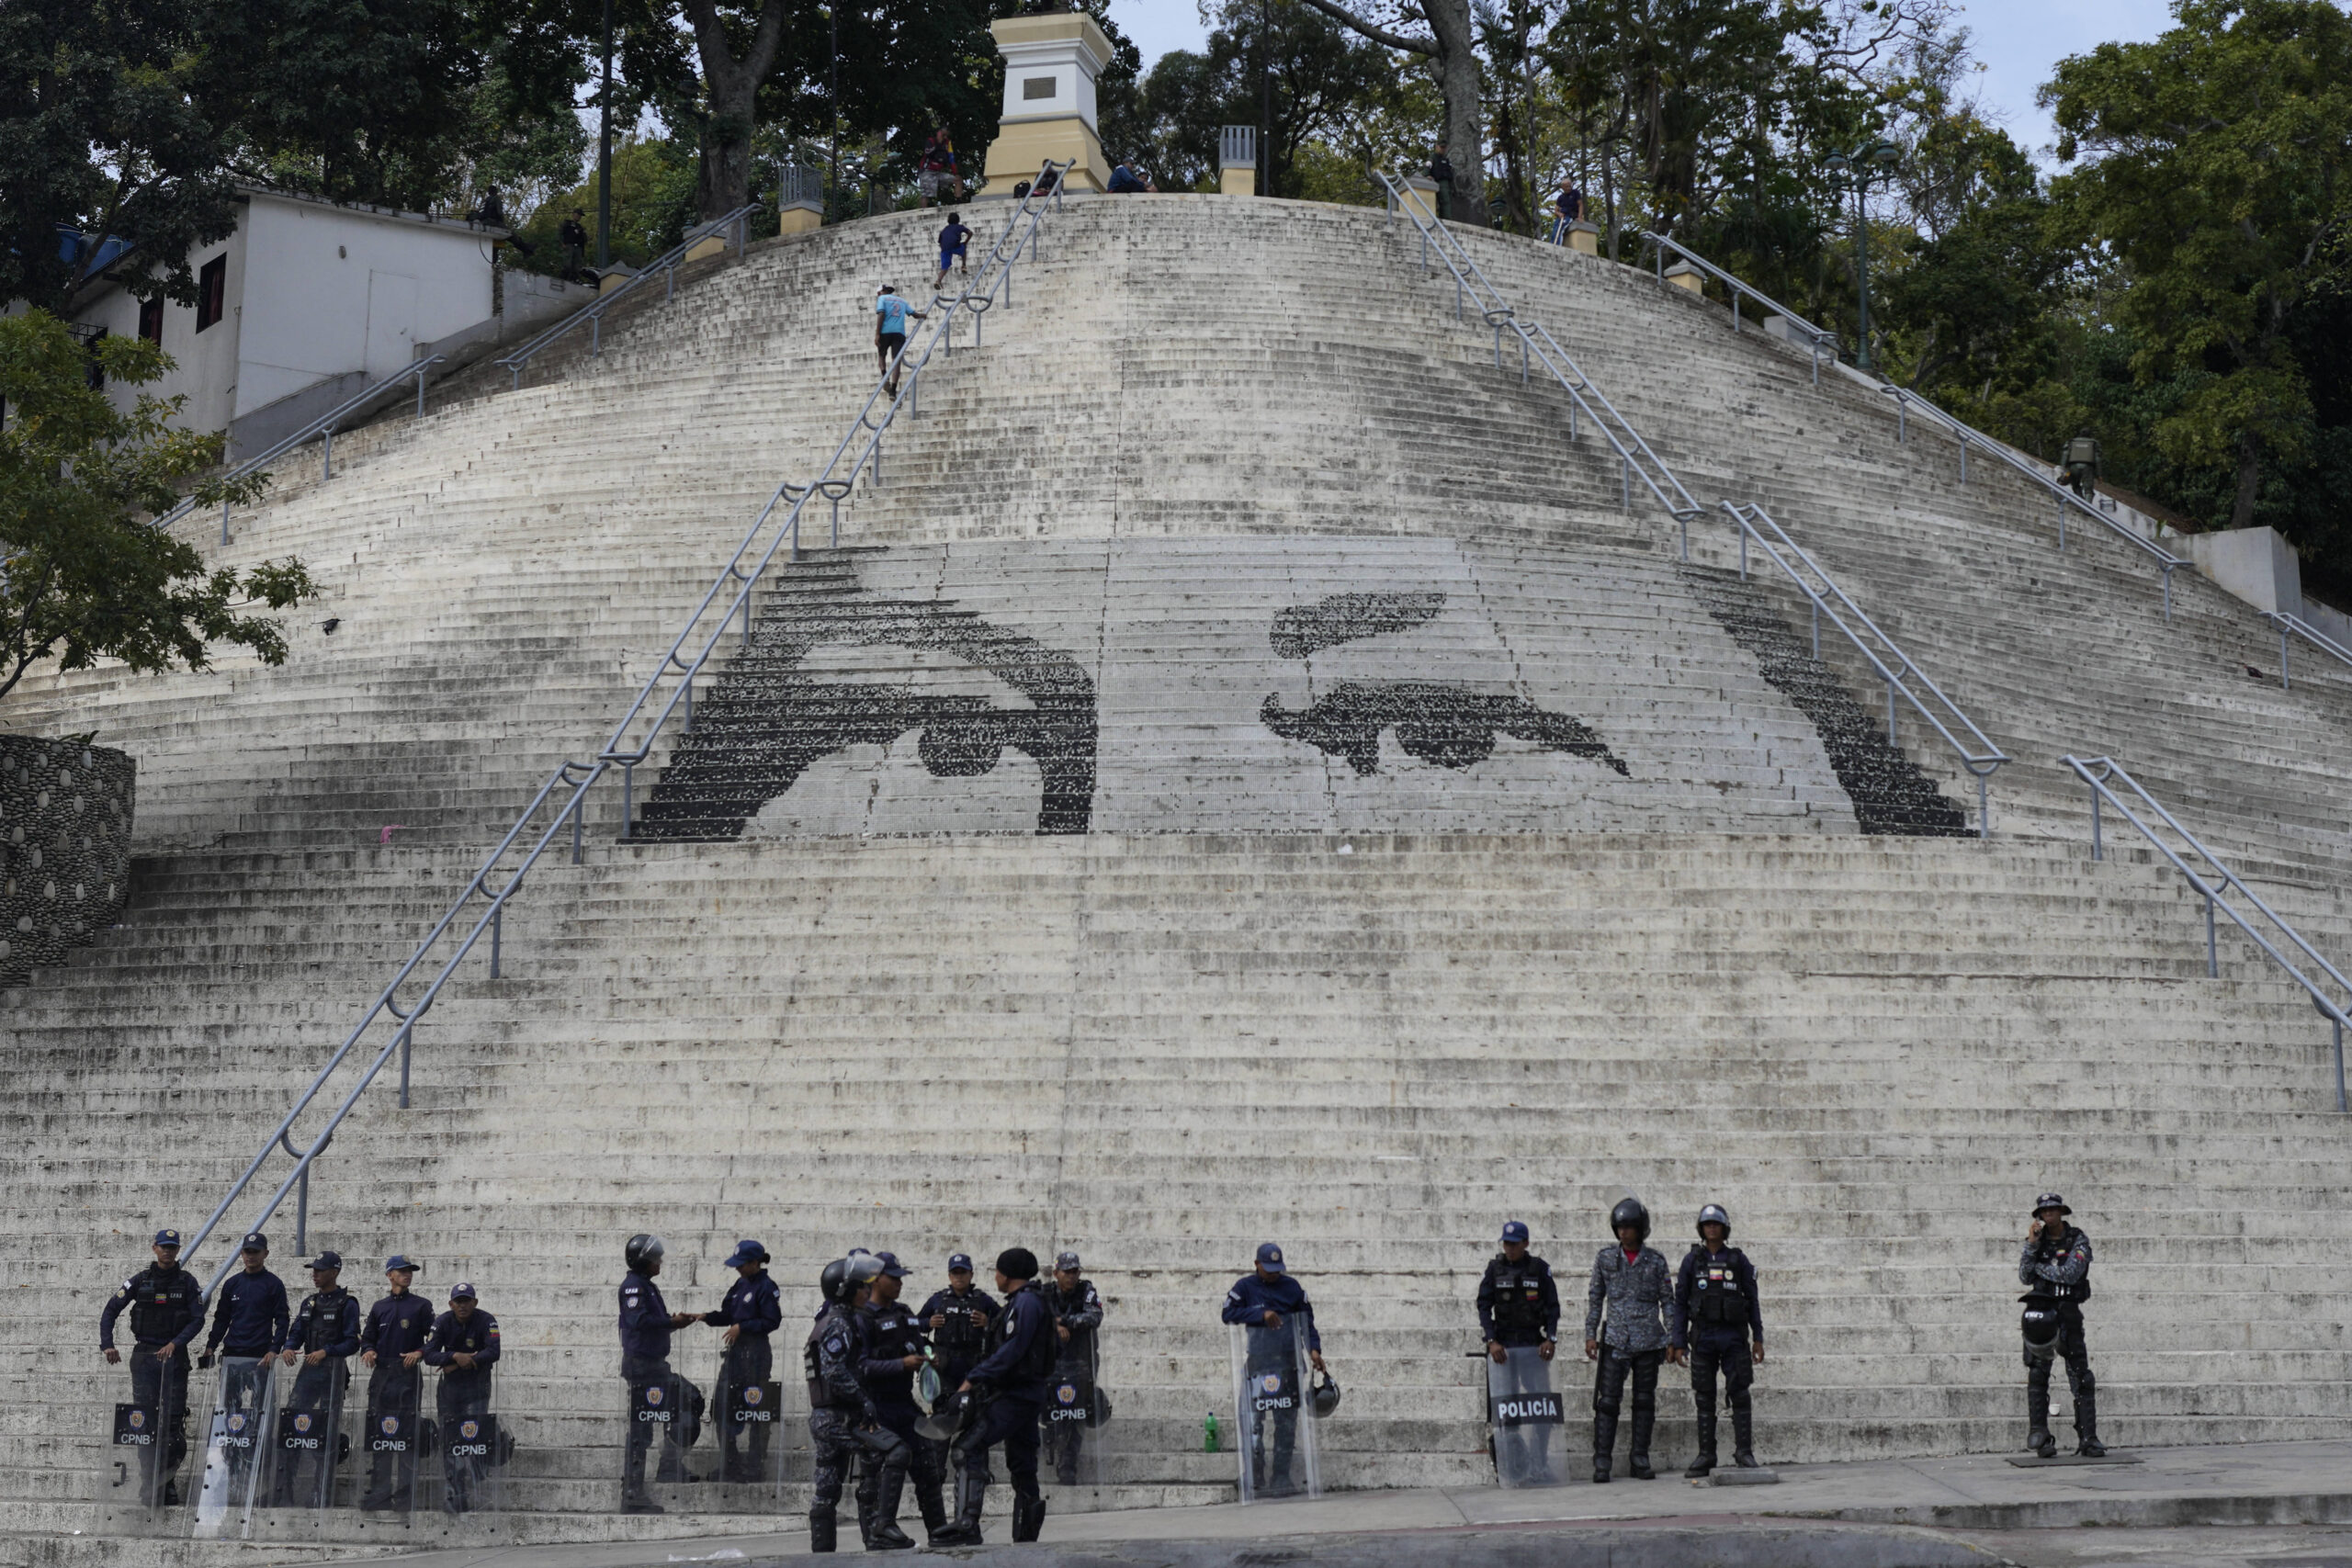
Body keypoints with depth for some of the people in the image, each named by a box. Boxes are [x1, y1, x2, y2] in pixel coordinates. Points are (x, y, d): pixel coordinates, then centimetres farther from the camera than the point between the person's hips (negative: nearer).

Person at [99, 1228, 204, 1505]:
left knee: (174, 1420, -3)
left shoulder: (187, 1282, 4)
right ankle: (148, 1484, -1)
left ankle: (168, 1481, 5)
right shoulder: (140, 1280, 5)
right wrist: (107, 1345, -10)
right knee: (145, 1420, -3)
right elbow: (110, 1310, 3)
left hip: (174, 1356, 0)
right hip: (145, 1356, 0)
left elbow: (198, 1319, -1)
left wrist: (175, 1343, -15)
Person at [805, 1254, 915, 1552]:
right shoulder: (839, 1324, -12)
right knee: (895, 1453, -19)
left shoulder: (837, 1321, 20)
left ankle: (821, 1552, 13)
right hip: (841, 1417, -11)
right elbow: (835, 1373, -23)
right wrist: (865, 1402, -20)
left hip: (823, 1418, 11)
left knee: (826, 1489, 11)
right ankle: (883, 1527, -21)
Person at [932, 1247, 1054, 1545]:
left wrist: (973, 1379, -20)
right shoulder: (1026, 1302, 20)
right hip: (1028, 1395, 11)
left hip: (1014, 1395, -11)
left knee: (968, 1448, -18)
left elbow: (1011, 1351, -21)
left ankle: (966, 1525, -26)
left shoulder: (1025, 1303, -12)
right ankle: (1027, 1534, 17)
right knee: (1022, 1465, 13)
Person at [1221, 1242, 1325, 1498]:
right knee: (1252, 1418, -9)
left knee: (1287, 1420, 2)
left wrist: (1313, 1349, 2)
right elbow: (1228, 1313, -7)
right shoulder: (1245, 1286, 4)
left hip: (1288, 1363, 2)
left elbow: (1307, 1320, 15)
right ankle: (1255, 1479, -4)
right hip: (1257, 1362, -2)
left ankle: (1281, 1475, 8)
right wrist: (1261, 1314, -14)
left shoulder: (1292, 1287, 11)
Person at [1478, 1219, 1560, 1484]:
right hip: (1503, 1343, 0)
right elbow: (1484, 1306, 1)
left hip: (1533, 1343, 0)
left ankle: (1539, 1466, 2)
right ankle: (1514, 1465, -4)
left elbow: (1553, 1306, 5)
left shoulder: (1539, 1268, 4)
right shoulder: (1495, 1268, 4)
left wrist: (1551, 1338, -8)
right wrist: (1491, 1340, -11)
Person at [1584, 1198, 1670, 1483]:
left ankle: (1639, 1461, 12)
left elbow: (1668, 1301, 6)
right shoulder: (1605, 1258, 4)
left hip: (1648, 1340, 1)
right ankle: (1602, 1463, -3)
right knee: (1608, 1400, -6)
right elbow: (1595, 1299, 8)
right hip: (1615, 1339, -1)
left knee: (1645, 1401, 4)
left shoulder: (1655, 1261, 3)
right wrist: (1590, 1334, 2)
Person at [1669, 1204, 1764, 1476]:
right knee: (1704, 1397, 2)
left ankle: (1744, 1453, -1)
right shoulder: (1692, 1260, 5)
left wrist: (1758, 1339, 2)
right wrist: (1679, 1342, -1)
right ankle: (1705, 1456, 6)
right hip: (1703, 1336, 1)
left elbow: (1752, 1300, 7)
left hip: (1733, 1336, -1)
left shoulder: (1738, 1260, 4)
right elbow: (1680, 1302, 5)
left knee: (1739, 1394, -6)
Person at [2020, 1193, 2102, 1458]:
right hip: (2039, 1310, 2)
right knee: (2037, 1375, -2)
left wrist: (2038, 1266, -4)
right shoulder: (2037, 1240, 11)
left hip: (2068, 1312, -2)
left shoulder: (2078, 1241, 1)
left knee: (2081, 1377, -6)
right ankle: (2039, 1436, 0)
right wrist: (2031, 1246, -9)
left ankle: (2088, 1439, -6)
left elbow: (2070, 1274, -13)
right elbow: (2025, 1278, 1)